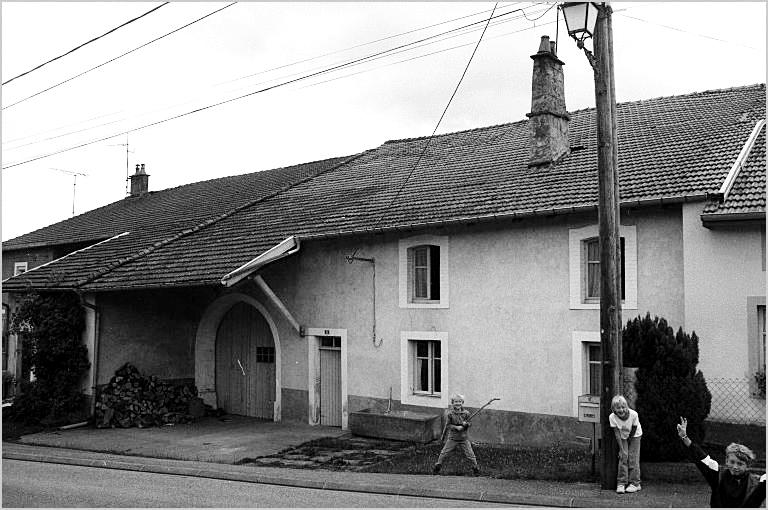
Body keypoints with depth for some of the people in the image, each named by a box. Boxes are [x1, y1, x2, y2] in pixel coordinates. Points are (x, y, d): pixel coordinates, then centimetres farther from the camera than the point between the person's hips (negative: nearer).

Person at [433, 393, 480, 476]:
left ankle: (475, 468, 21)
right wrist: (457, 427, -21)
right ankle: (437, 466, 20)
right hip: (452, 438, 0)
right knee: (444, 453, 2)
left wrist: (466, 424, -21)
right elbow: (448, 425, -8)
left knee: (470, 454, 1)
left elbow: (468, 424, 2)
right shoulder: (450, 413, -9)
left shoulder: (466, 413, -4)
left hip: (464, 438, 1)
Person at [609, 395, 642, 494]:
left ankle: (635, 483, 5)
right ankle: (621, 483, -3)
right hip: (622, 437, 1)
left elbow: (634, 430, -18)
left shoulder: (633, 414, -33)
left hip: (634, 436, -1)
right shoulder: (612, 417, -27)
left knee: (633, 457, -6)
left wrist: (628, 441, -9)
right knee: (623, 456, -8)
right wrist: (622, 448, -21)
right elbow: (617, 434, -21)